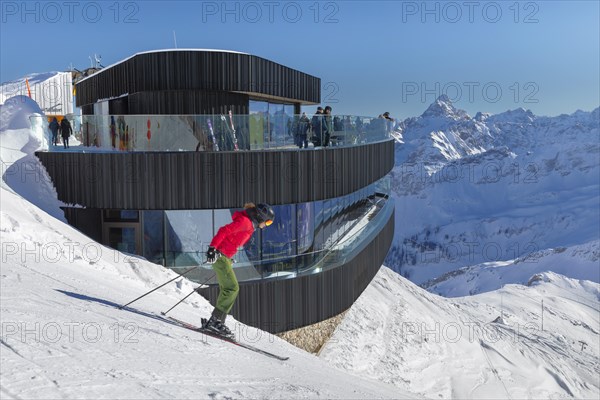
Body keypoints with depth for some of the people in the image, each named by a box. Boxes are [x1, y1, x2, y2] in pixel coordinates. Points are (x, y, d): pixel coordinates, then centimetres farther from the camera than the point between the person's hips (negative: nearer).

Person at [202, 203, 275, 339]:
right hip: (219, 255, -10)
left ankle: (217, 322, 9)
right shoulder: (244, 221, -14)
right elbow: (224, 231, -22)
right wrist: (213, 248, -27)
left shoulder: (250, 225, 15)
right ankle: (215, 321, -9)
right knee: (232, 288, -11)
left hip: (224, 256, 10)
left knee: (228, 289, 8)